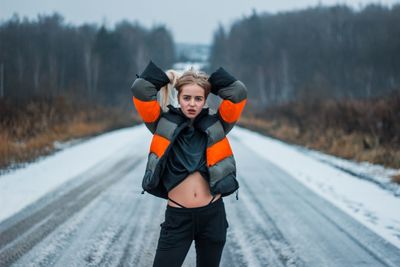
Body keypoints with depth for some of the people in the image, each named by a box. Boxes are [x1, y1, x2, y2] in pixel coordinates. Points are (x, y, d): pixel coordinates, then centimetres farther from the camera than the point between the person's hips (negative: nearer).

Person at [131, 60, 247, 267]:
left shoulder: (215, 124, 2)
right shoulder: (164, 123, -1)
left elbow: (238, 93, -6)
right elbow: (140, 90, -8)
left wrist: (209, 80, 3)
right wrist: (169, 77, 4)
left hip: (213, 214, 2)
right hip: (177, 216, -1)